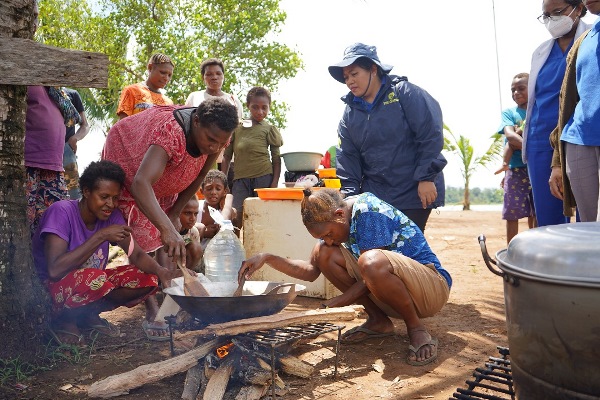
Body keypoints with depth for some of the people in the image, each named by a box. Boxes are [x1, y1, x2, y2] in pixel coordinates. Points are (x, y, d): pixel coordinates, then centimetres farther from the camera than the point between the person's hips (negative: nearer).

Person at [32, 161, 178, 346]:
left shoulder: (112, 216, -5)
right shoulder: (62, 212, -22)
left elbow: (137, 255, -9)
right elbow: (54, 270, -33)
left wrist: (160, 271, -30)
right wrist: (101, 236, -33)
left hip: (91, 283, 6)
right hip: (50, 287, -6)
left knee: (149, 279, -11)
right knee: (93, 278, -37)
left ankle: (89, 315, 2)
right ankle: (63, 320, -6)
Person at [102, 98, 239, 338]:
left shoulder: (217, 135, -23)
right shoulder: (171, 133, -45)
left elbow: (199, 176, -8)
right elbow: (140, 185, -58)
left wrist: (175, 213, -7)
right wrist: (167, 228, -70)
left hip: (165, 184, 6)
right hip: (127, 167, -6)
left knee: (168, 241, 1)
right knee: (140, 238, -12)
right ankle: (153, 312, -7)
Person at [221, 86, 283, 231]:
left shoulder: (269, 129, 6)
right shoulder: (236, 128, 11)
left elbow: (276, 159, 5)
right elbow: (227, 156, 14)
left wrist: (274, 184, -4)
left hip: (264, 178, -1)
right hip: (240, 179, 2)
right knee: (236, 217, -7)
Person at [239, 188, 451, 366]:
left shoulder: (368, 211, -23)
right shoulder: (332, 219, 1)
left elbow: (369, 274, -23)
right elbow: (311, 271, 1)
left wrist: (327, 308, -21)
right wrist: (267, 258, -10)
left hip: (433, 285, -7)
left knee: (372, 261, -39)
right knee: (323, 253, -7)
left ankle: (417, 329, -13)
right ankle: (379, 321, 3)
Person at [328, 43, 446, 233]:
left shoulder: (404, 93, -6)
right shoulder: (349, 114, 7)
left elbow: (431, 133, -11)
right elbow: (347, 160, 5)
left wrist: (427, 178, -14)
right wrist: (349, 198, -5)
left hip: (414, 194, -4)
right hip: (375, 196, 5)